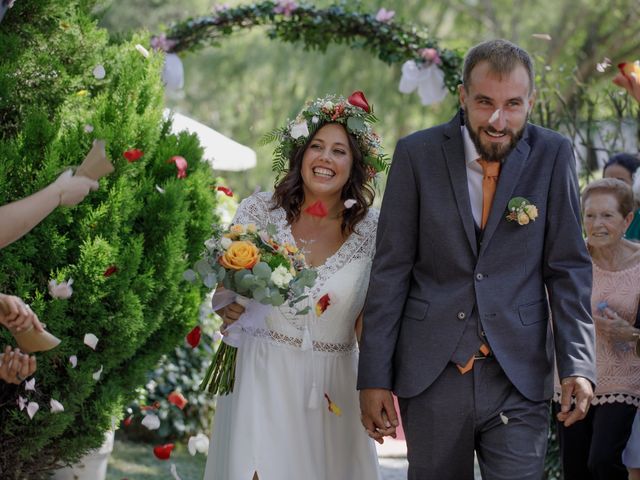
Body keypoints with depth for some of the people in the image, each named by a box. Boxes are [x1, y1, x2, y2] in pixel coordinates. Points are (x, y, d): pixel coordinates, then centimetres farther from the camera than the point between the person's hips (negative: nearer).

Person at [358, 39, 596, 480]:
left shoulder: (553, 156, -1)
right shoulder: (417, 154, -2)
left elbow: (569, 267, 0)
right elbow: (391, 269, 0)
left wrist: (579, 365, -11)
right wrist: (375, 377, -3)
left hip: (519, 379, 0)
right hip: (430, 375, 1)